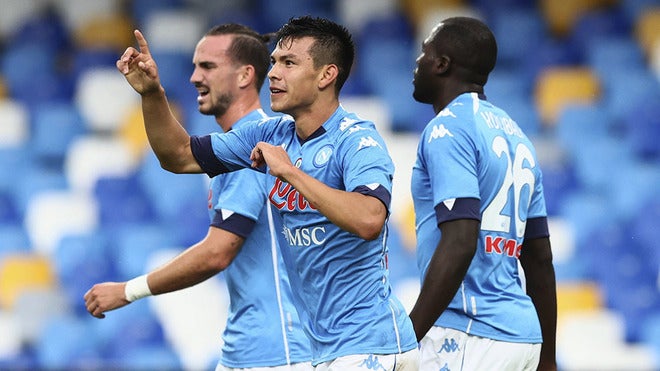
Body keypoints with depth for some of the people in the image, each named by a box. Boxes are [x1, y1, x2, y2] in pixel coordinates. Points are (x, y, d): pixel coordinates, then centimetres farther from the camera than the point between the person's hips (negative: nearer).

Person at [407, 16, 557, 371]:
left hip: (468, 336, -9)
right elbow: (540, 259, 19)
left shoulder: (449, 128, -9)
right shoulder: (514, 134, 18)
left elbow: (459, 244, -20)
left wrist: (406, 340, -21)